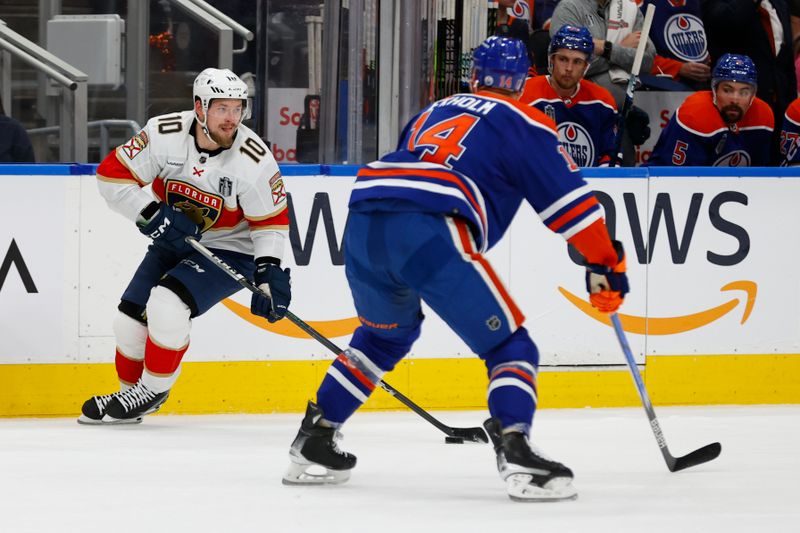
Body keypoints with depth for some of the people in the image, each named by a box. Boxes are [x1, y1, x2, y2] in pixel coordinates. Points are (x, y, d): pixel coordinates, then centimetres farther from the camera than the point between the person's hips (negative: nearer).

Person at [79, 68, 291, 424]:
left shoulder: (254, 160, -24)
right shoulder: (165, 134, -19)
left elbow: (271, 220, -12)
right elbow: (112, 175, -14)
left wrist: (270, 271, -25)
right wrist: (154, 215, -25)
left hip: (228, 251, -4)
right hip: (172, 240, 4)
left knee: (167, 304, -25)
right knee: (130, 318, 1)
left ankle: (153, 391, -5)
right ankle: (133, 393, 26)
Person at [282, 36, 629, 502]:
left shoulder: (436, 111, 34)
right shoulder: (524, 123, 15)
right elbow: (568, 198, 7)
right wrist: (606, 263, 11)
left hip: (363, 221, 6)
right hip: (428, 232, -6)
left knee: (387, 332, 34)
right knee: (509, 345, 1)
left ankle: (314, 443, 31)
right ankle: (516, 453, -22)